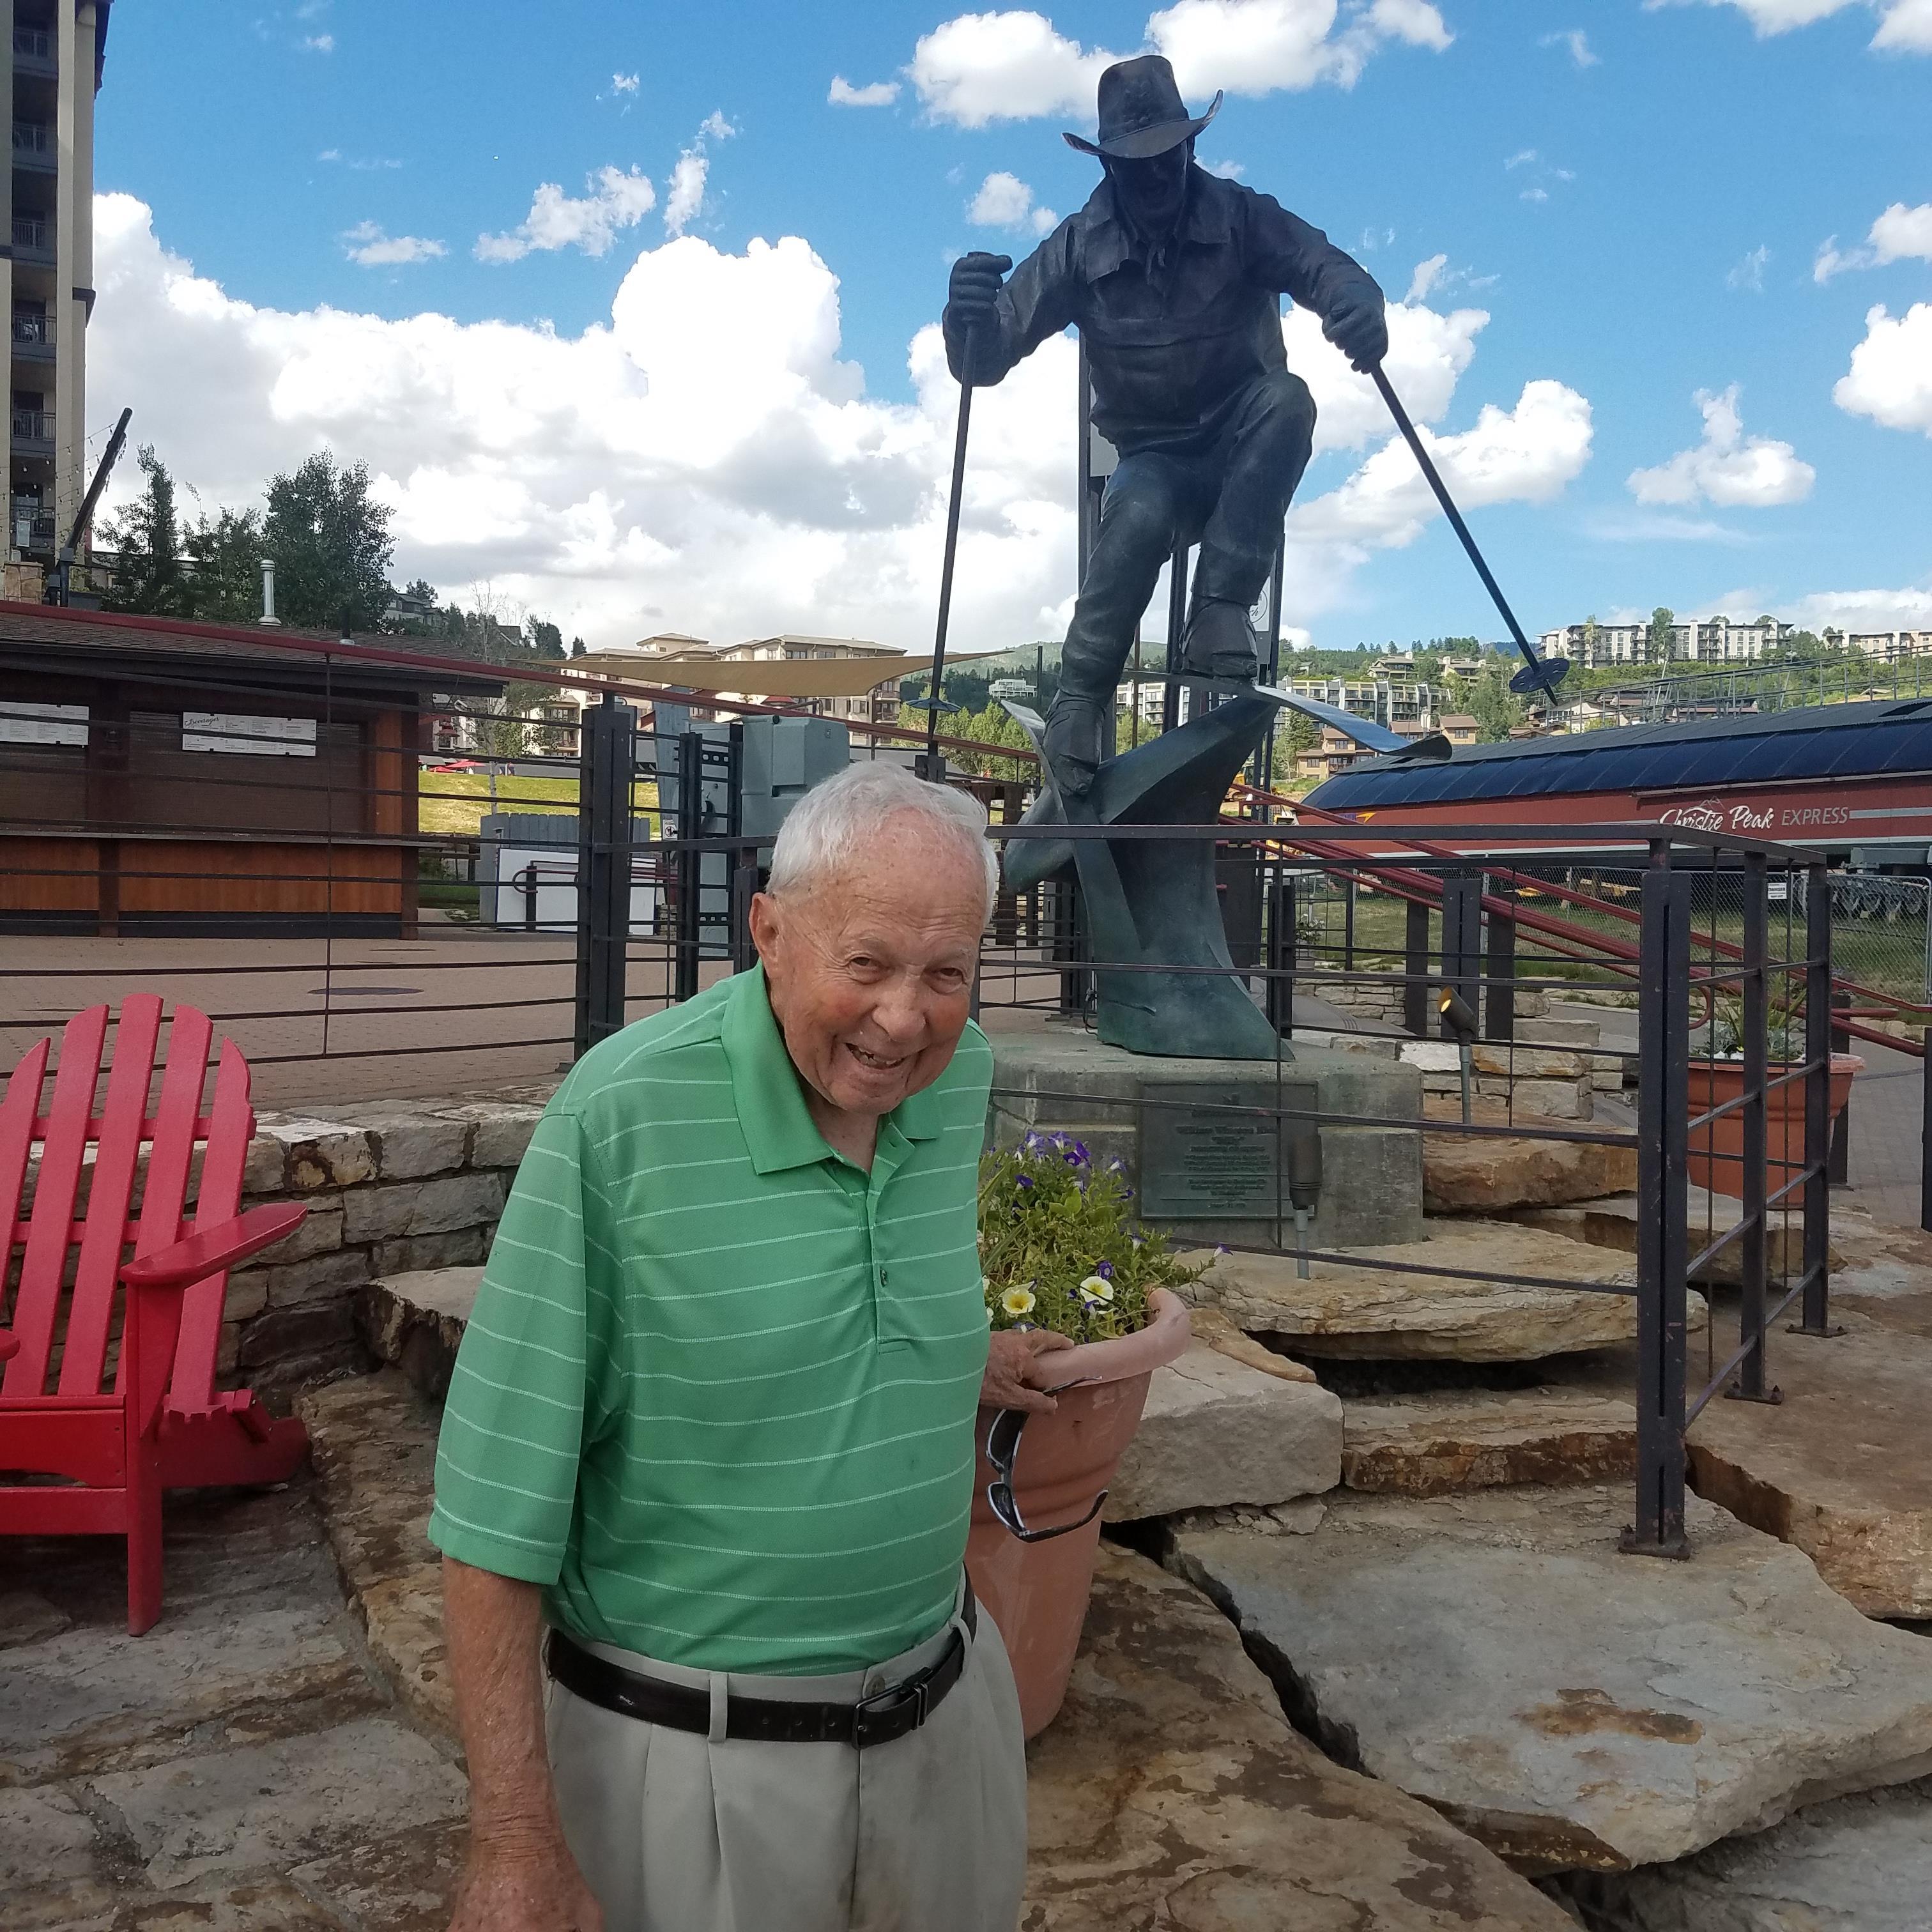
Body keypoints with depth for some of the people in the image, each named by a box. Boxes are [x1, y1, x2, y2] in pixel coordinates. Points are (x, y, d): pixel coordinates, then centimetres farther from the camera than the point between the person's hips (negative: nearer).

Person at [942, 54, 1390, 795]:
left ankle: (1219, 610, -30)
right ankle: (1077, 702, -23)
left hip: (1243, 449, 1)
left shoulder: (1242, 220, -7)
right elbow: (985, 360, -12)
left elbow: (1326, 266, -21)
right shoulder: (1079, 250, -6)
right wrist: (970, 316, -37)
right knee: (1139, 514, -36)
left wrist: (1359, 304, -46)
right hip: (1156, 460, -1)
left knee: (1285, 398, -32)